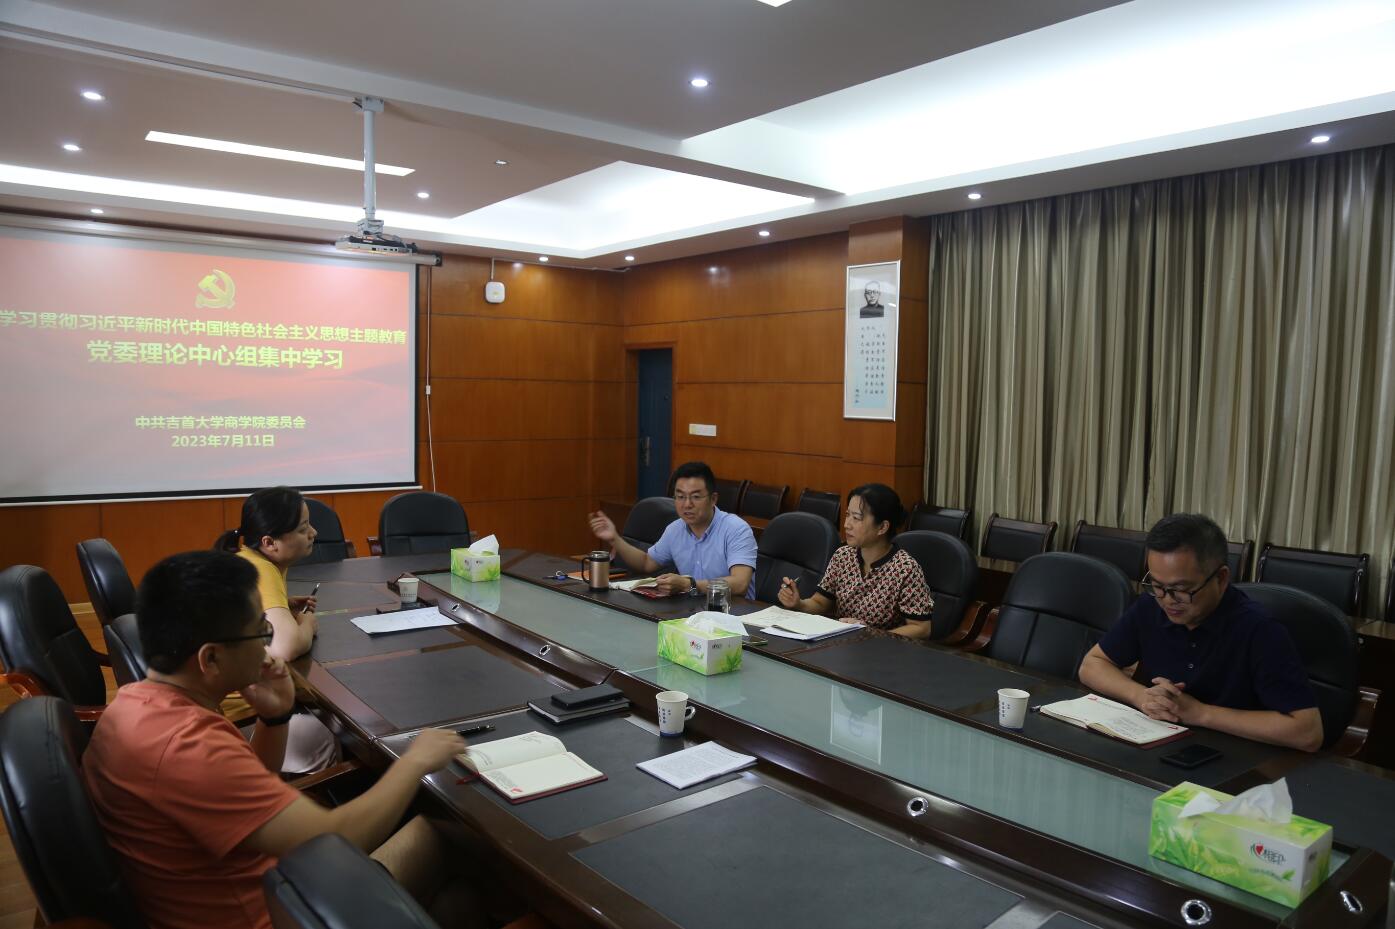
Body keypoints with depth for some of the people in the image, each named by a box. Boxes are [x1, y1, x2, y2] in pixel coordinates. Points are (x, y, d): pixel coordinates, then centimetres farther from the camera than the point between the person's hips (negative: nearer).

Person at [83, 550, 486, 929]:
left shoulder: (140, 702, -1)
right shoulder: (186, 748, -33)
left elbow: (249, 790, 12)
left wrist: (274, 718, -4)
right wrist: (414, 761, -16)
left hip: (248, 887, 8)